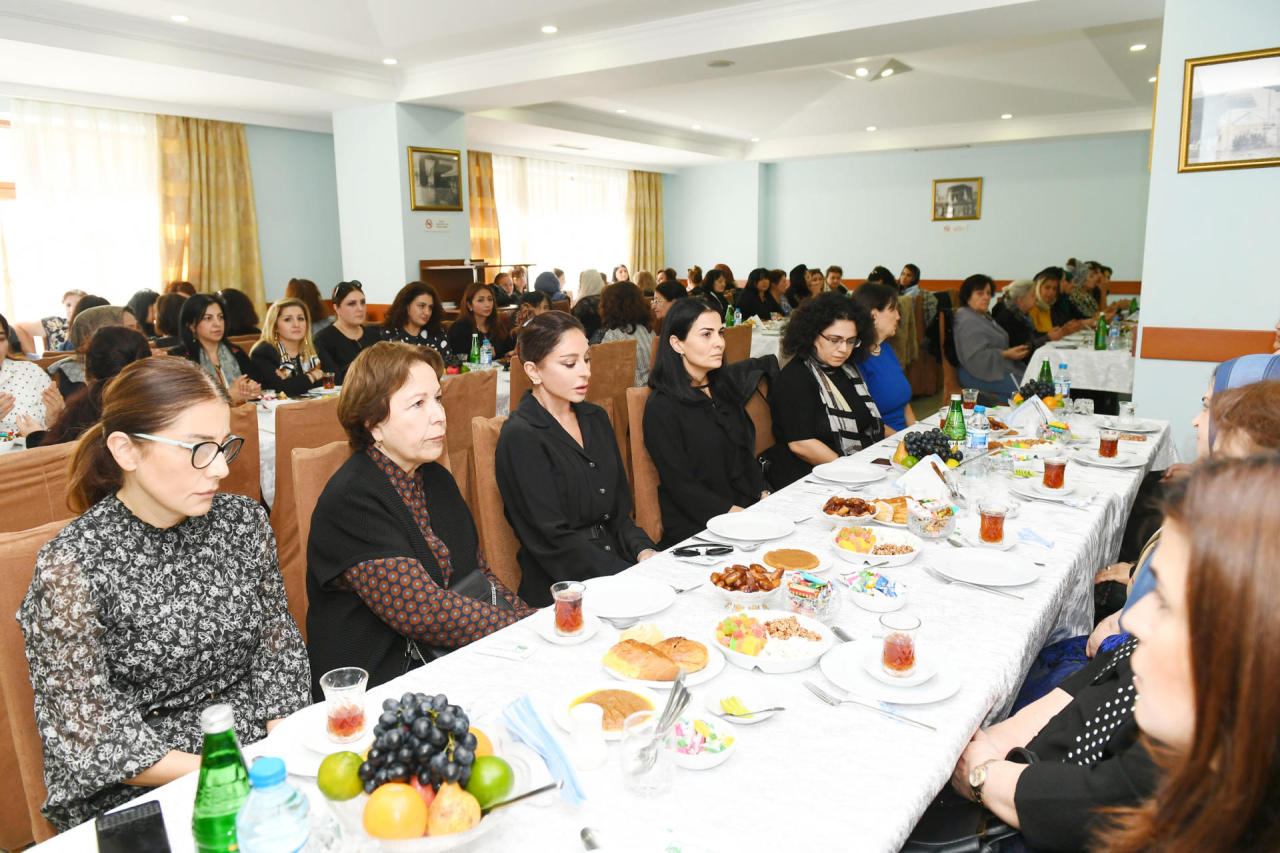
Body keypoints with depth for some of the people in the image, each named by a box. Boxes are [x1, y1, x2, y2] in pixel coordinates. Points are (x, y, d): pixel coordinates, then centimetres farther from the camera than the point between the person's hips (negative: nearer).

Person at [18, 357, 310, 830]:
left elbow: (278, 646, 6)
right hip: (135, 797, -4)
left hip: (260, 744, 4)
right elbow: (94, 736, -12)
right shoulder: (70, 567, -14)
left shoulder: (244, 520, -1)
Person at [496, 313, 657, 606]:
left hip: (616, 563, 7)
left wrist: (643, 551, -4)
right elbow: (553, 540, -14)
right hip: (561, 590, -7)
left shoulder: (596, 418, 14)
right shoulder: (520, 437, -10)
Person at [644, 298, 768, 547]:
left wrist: (766, 497, 2)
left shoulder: (724, 390, 16)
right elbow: (681, 485, -11)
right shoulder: (661, 406, -6)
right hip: (696, 527, -7)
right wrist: (736, 514, -19)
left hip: (752, 510, 7)